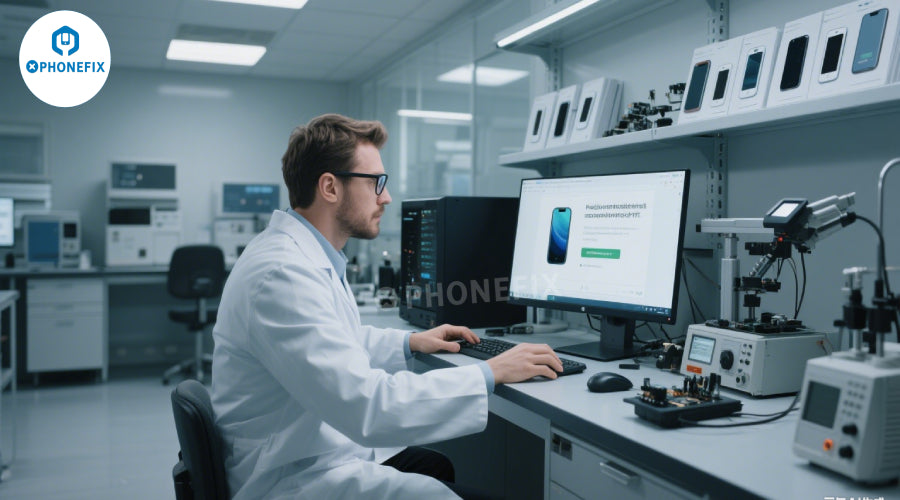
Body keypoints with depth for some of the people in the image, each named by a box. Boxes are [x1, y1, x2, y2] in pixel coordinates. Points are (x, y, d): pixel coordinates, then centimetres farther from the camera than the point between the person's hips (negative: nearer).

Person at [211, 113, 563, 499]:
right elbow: (366, 403, -33)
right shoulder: (283, 273, -26)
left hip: (328, 445, 10)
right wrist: (490, 374, -26)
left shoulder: (302, 253, 6)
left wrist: (410, 343, 14)